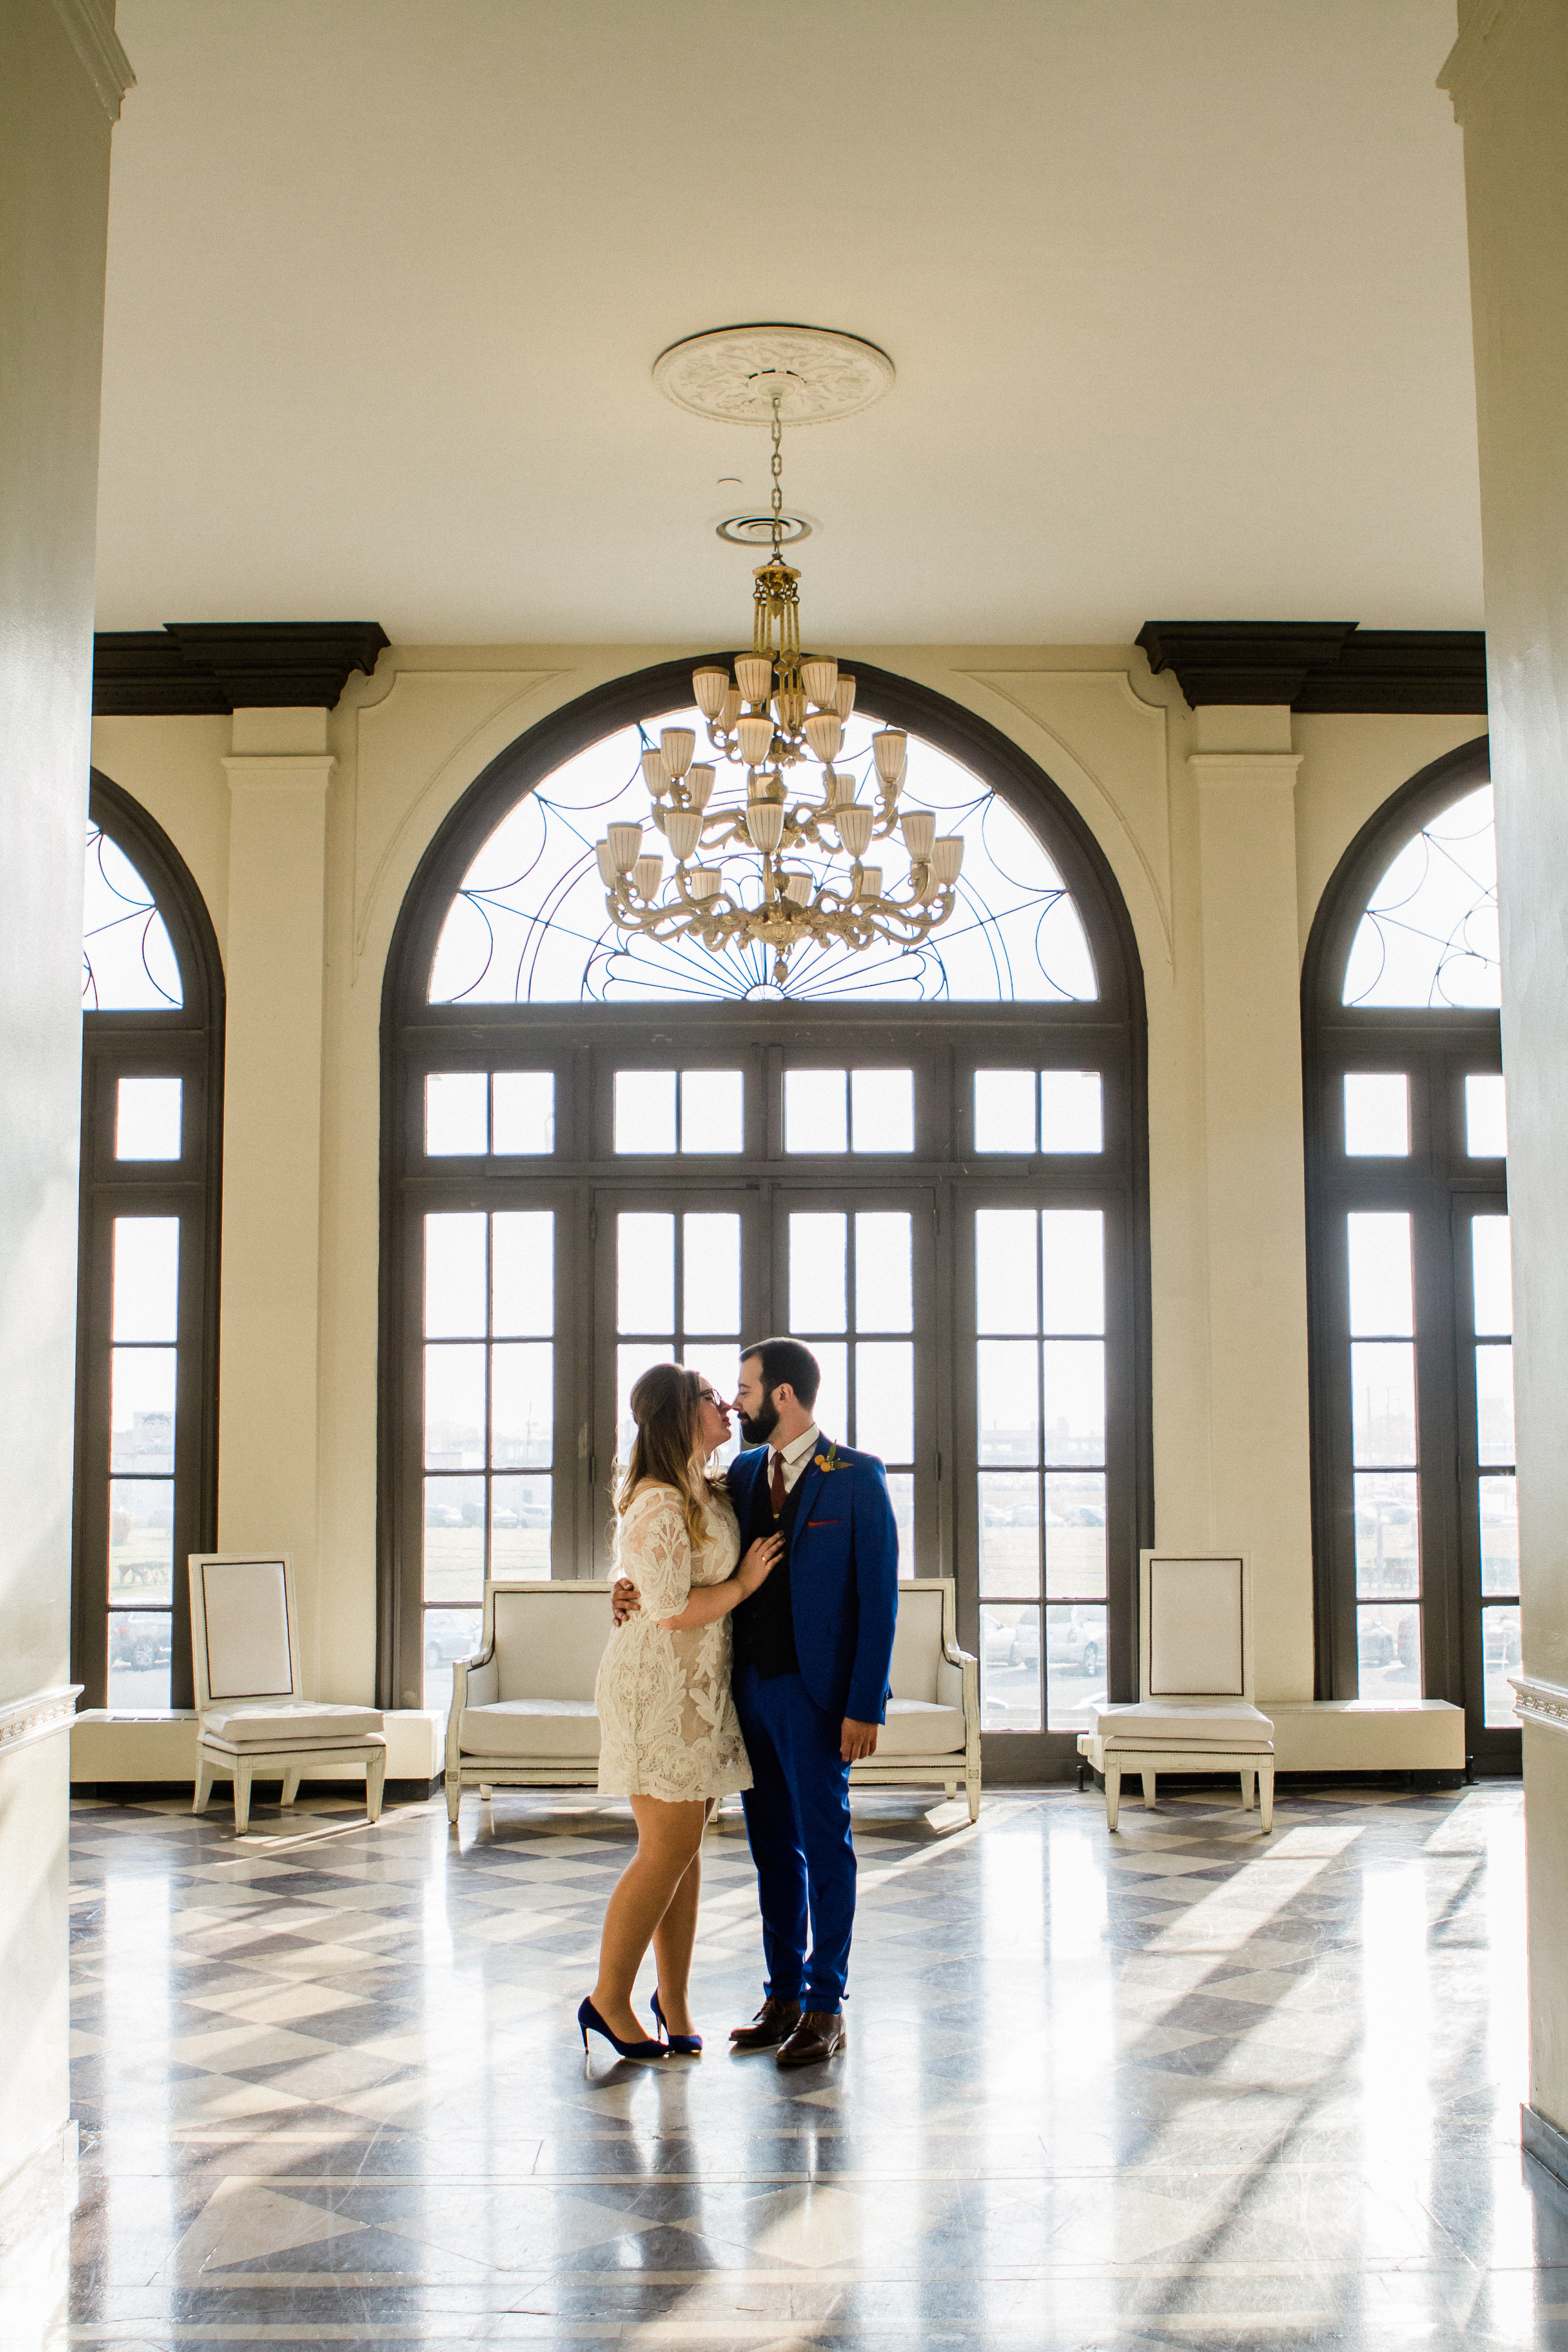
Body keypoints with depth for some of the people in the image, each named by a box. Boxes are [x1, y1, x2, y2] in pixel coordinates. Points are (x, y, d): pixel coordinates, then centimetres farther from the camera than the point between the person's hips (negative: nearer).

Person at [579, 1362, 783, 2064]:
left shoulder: (708, 1491, 12)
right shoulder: (658, 1504, -17)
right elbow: (673, 1610, -20)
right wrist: (743, 1584, -9)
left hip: (699, 1687, 9)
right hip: (657, 1683, -9)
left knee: (685, 1846, 10)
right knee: (669, 1847, -6)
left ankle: (673, 1997, 19)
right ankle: (608, 1999, 6)